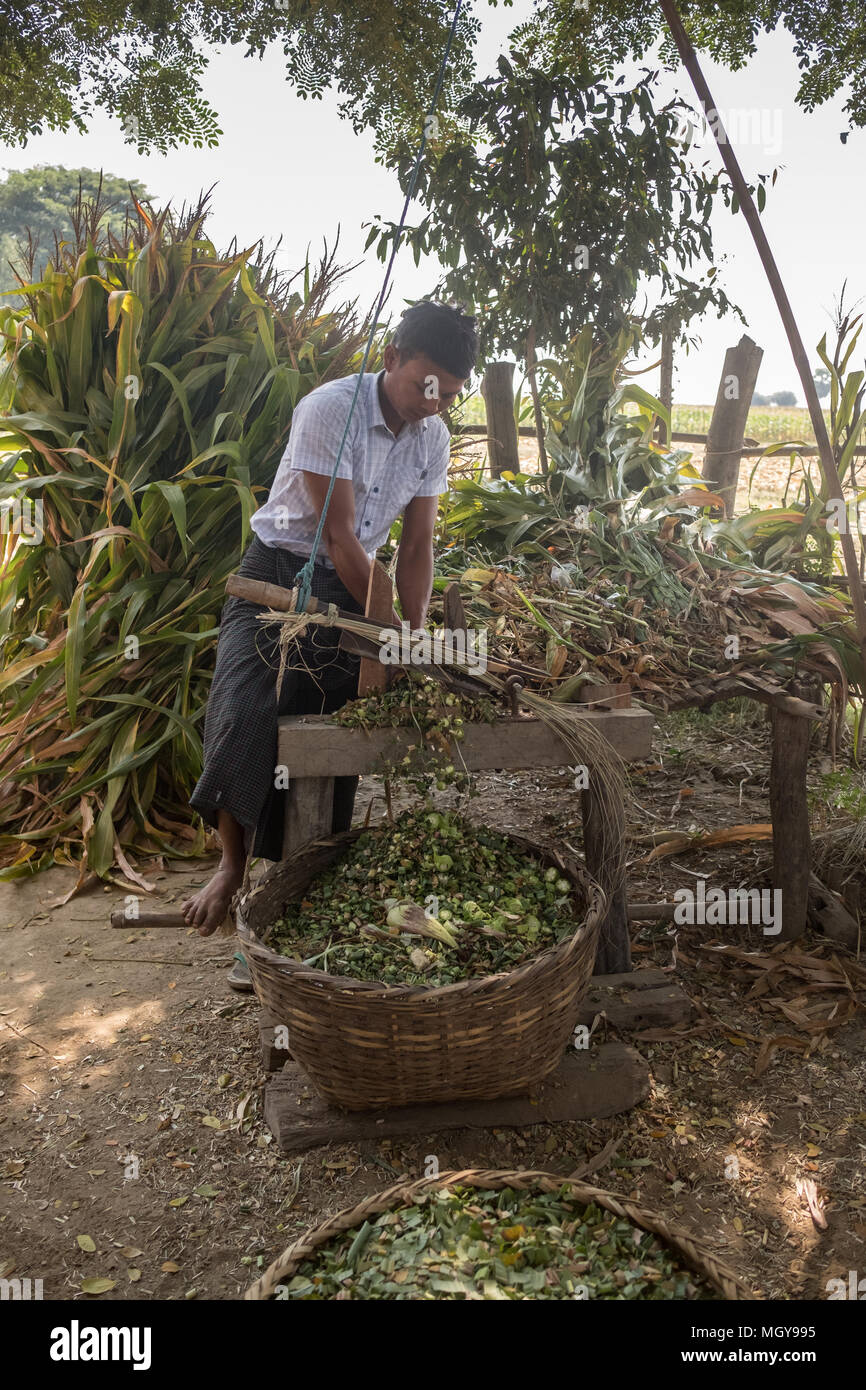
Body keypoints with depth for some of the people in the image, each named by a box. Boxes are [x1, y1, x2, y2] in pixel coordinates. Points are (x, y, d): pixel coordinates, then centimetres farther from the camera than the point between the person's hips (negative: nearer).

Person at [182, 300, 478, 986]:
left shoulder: (434, 438, 0)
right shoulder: (330, 409, -19)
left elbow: (417, 545, 1)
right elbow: (339, 534, -21)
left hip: (350, 589, 5)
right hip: (280, 573, -4)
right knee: (246, 715, -25)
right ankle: (233, 865, -7)